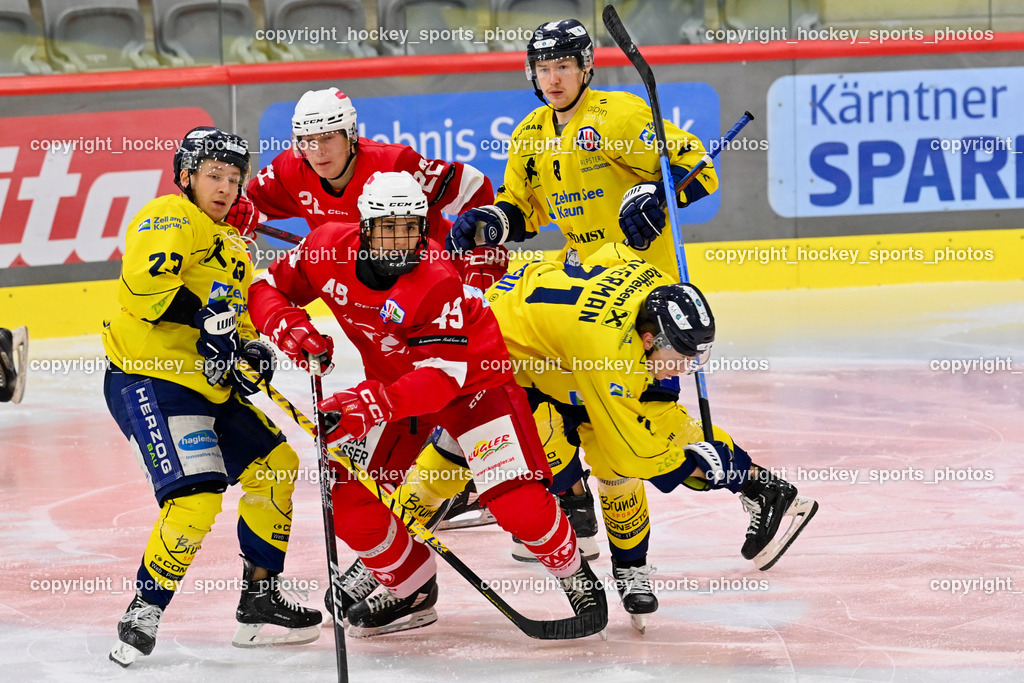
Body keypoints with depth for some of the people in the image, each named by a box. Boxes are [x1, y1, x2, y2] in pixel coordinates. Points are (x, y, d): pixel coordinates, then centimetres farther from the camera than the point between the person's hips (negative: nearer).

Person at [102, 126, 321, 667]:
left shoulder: (230, 245, 23)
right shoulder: (168, 218, -8)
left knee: (275, 464, 14)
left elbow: (237, 314, 27)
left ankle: (260, 602, 22)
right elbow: (145, 282, -24)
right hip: (148, 380, -10)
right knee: (196, 496, -23)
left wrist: (251, 348, 6)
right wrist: (203, 315, -30)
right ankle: (144, 614, -10)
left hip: (208, 385, 10)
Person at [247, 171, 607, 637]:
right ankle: (411, 590, 16)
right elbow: (268, 288, -5)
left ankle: (573, 573, 12)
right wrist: (287, 327, -26)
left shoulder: (438, 281, -34)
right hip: (391, 380, 6)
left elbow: (442, 375, -35)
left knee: (515, 502, -18)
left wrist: (375, 404, -49)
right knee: (343, 490, -5)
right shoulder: (328, 249, -19)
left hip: (472, 376, -6)